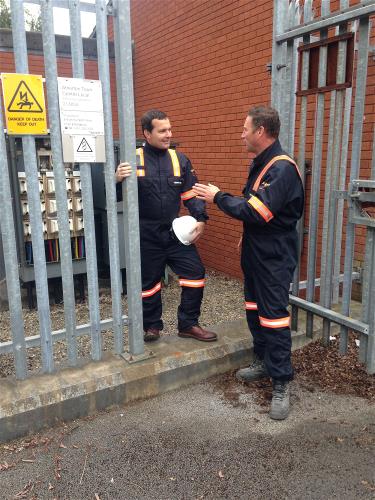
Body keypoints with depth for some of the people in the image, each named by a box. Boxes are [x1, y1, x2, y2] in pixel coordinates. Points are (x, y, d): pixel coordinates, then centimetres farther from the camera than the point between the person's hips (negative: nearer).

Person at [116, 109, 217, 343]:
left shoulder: (180, 159, 4)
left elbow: (191, 193, 7)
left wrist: (200, 219, -7)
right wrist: (117, 180, -28)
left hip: (175, 231, 3)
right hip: (146, 234, -3)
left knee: (195, 273, 1)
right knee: (149, 281, 9)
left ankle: (188, 324, 19)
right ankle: (152, 326, 30)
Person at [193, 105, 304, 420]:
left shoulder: (282, 169, -21)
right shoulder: (259, 164, 11)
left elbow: (258, 212, -27)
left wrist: (218, 197, -18)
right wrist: (220, 197, 5)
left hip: (275, 257, -10)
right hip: (255, 252, 10)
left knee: (274, 316, -5)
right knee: (254, 310, 18)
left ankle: (281, 383, 8)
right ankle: (263, 362, 35)